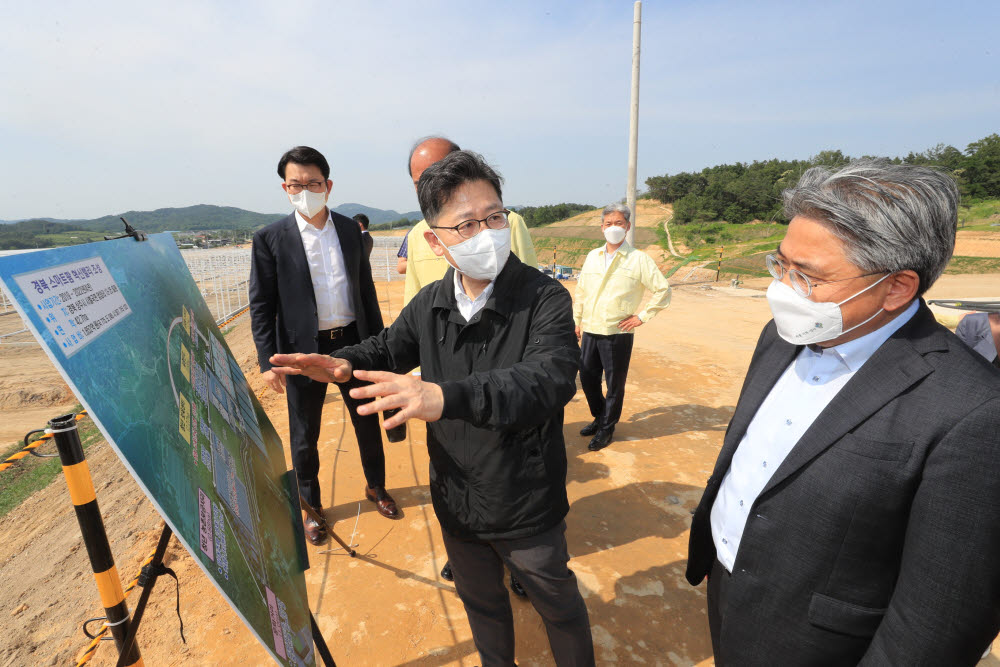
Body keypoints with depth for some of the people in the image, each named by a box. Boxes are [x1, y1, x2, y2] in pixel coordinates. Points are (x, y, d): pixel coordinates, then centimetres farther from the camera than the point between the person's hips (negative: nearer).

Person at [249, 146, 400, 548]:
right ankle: (310, 506, 35)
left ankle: (376, 487, 39)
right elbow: (261, 306, -5)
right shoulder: (270, 238, -6)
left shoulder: (349, 229, 3)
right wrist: (268, 362, -10)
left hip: (353, 343, 3)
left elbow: (366, 287, 8)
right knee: (304, 437, 13)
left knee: (367, 421, 15)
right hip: (304, 350, -2)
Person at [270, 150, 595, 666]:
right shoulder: (429, 304, -6)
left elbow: (551, 377, -38)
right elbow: (389, 349, 11)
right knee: (480, 601, 29)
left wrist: (448, 397, -52)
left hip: (526, 511, -4)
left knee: (559, 606, 21)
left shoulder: (545, 299, -22)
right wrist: (346, 362, -12)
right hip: (457, 505, 5)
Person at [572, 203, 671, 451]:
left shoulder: (639, 259, -4)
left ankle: (607, 428, 23)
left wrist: (642, 316, -6)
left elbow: (663, 290, -2)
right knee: (587, 377, 12)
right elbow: (580, 291, 17)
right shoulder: (592, 256, 10)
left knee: (614, 384, 5)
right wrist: (577, 321, 14)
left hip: (618, 333, -4)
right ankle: (599, 417, 35)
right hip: (590, 331, 5)